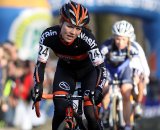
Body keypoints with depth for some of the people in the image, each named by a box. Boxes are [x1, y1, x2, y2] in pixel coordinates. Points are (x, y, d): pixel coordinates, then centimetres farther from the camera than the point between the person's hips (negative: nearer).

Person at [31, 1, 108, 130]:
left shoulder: (87, 38, -35)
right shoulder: (49, 36, -30)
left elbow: (101, 67, -36)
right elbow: (40, 64, -25)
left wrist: (98, 89, -52)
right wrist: (38, 86, -42)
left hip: (87, 71, -2)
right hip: (65, 69, 2)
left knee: (90, 113, -17)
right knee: (60, 110, -19)